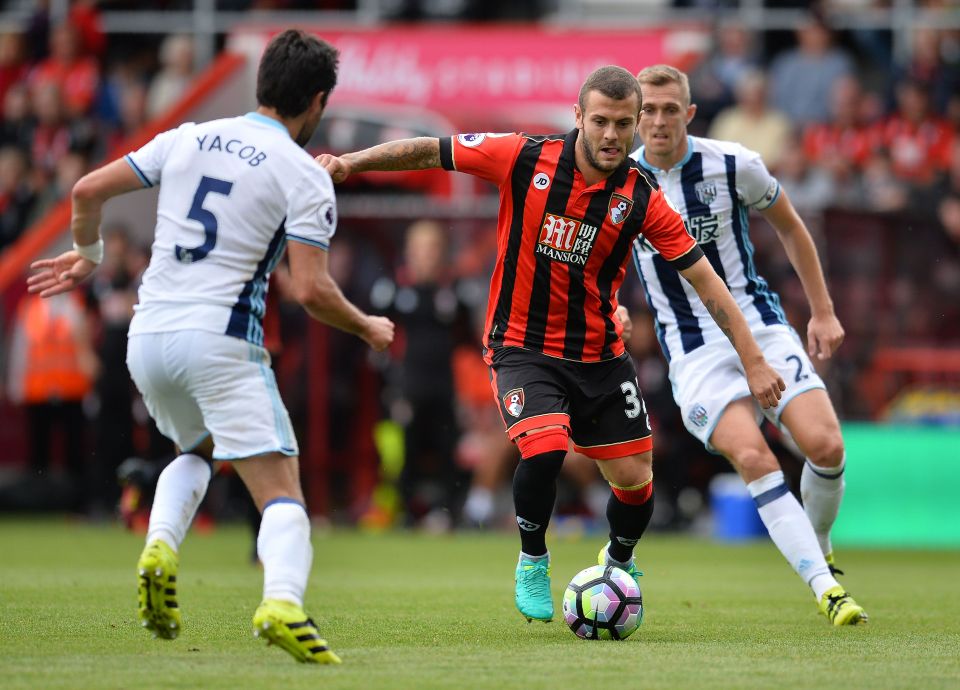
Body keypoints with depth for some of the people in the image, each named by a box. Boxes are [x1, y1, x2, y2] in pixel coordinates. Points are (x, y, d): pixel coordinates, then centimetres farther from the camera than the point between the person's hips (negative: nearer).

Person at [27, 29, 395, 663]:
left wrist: (88, 254, 31)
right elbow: (312, 291, -11)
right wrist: (368, 328, 8)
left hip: (149, 336, 5)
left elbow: (89, 190, 12)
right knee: (282, 493, -5)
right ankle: (283, 602, -34)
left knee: (196, 449, 32)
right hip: (221, 341, -5)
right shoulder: (305, 176, -3)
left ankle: (160, 546, 4)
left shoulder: (189, 139, 11)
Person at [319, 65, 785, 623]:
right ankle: (533, 562, 1)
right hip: (522, 345, -3)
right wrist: (351, 162, -11)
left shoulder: (642, 197, -10)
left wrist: (754, 361, -7)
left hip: (600, 355, 3)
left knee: (635, 478, 3)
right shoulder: (524, 158, -13)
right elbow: (432, 152, -3)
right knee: (545, 447, -26)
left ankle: (620, 562, 37)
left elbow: (704, 278, -5)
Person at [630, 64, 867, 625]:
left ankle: (819, 547, 16)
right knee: (752, 456, -24)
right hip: (693, 351, -1)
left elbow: (790, 226, 11)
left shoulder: (734, 165, -5)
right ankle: (827, 590, -24)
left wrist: (823, 312, 11)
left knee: (826, 446, -16)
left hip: (762, 327, 1)